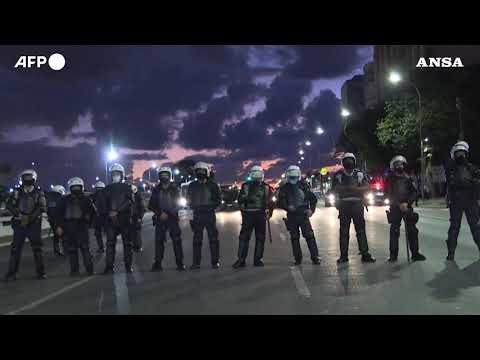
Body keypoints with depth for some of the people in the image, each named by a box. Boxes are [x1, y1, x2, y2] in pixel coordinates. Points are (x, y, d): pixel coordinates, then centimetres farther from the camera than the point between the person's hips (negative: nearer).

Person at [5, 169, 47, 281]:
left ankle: (41, 272, 13)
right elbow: (9, 205, -2)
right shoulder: (17, 192, 3)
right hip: (19, 224, 1)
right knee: (15, 249, 3)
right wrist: (19, 214, -15)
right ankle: (12, 273, 12)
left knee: (37, 249, 4)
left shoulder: (39, 192, -1)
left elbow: (42, 207, -9)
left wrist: (30, 217, -18)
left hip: (34, 225, -1)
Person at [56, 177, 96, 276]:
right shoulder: (65, 200, 12)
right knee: (72, 249, 3)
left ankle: (89, 269, -8)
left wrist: (88, 221, 4)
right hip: (69, 227, 2)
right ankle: (74, 270, 9)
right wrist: (59, 226, -1)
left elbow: (93, 211, 16)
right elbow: (59, 213, 9)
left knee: (85, 247, -9)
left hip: (82, 226, -1)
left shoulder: (85, 199, 11)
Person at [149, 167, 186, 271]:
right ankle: (157, 263, 2)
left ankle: (180, 263, 2)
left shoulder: (175, 189, 6)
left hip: (173, 217, -1)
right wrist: (160, 213, -10)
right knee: (159, 240, -3)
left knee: (177, 240, -4)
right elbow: (151, 206, 6)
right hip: (160, 218, 1)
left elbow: (178, 205, 4)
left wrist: (168, 214, -10)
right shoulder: (156, 190, 8)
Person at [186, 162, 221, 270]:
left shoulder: (213, 185, 1)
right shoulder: (192, 186, 10)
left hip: (209, 215, -2)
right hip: (196, 215, 2)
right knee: (196, 239, 6)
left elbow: (218, 200, 2)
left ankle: (215, 261, 8)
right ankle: (196, 262, 12)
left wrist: (209, 207, -11)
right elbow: (189, 201, 15)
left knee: (213, 238, 0)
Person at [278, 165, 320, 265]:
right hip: (291, 216, 1)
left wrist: (311, 209, -3)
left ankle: (315, 257, -6)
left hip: (303, 215, -1)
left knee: (309, 236, -9)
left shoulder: (303, 185, 5)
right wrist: (288, 207, -17)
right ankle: (298, 259, 14)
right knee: (294, 238, 6)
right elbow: (281, 202, 2)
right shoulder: (284, 188, 5)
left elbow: (313, 198, 10)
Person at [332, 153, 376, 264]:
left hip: (357, 205, 1)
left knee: (361, 230, 1)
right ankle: (343, 255, 8)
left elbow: (366, 187, 0)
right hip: (344, 205, 0)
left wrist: (354, 188, -15)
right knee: (344, 231, 2)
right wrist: (346, 188, -15)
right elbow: (334, 189, -1)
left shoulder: (360, 174, 8)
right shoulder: (338, 175, 5)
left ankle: (365, 254, 5)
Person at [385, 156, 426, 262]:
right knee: (394, 231, -2)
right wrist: (399, 204, -14)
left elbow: (414, 192, 0)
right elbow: (388, 194, -4)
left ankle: (415, 253, 5)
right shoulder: (390, 179, 2)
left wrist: (407, 203, -15)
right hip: (395, 208, -1)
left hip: (407, 207, 2)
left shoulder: (408, 178, 6)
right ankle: (393, 255, 2)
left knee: (412, 230, -2)